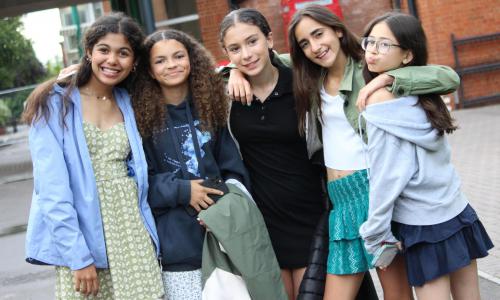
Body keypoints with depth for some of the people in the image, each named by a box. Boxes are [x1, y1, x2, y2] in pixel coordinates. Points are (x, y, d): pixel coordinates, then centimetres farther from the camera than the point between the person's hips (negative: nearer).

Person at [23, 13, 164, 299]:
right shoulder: (55, 103, -5)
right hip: (79, 237, -4)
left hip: (133, 236, 4)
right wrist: (78, 256, -16)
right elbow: (51, 188, -12)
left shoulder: (129, 104, 9)